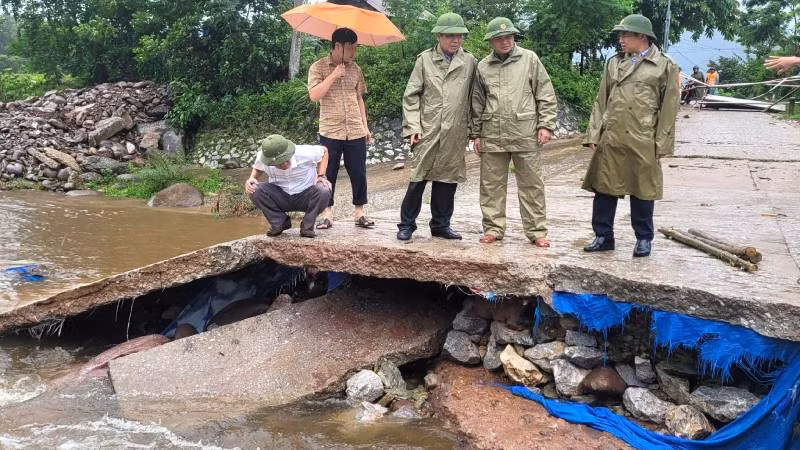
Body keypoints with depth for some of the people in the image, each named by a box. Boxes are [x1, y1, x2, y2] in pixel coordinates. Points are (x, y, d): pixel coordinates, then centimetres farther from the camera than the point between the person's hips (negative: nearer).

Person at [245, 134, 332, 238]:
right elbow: (257, 169, 8)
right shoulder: (261, 158, -18)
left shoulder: (304, 153, -25)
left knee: (324, 191, -34)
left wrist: (321, 176, -13)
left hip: (305, 196, -1)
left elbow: (324, 151, -3)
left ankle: (307, 226, -10)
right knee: (255, 190, -26)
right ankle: (279, 223, -4)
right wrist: (251, 178, -15)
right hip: (281, 198, 2)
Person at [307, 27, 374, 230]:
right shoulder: (318, 67, 0)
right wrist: (333, 75, -13)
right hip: (330, 132, -3)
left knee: (359, 174, 3)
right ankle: (327, 215, 11)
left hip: (356, 132, 3)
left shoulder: (355, 69, 12)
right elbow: (314, 95, -12)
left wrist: (365, 126, 14)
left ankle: (359, 213, 14)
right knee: (328, 174, 1)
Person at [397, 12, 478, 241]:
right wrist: (413, 126, -6)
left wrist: (473, 129, 7)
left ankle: (441, 225, 19)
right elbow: (411, 95, 2)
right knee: (419, 177, 1)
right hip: (428, 130, -2)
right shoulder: (425, 59, 2)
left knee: (448, 179, 7)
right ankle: (406, 224, 12)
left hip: (456, 134, 2)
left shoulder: (469, 62, 6)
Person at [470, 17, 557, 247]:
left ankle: (537, 230, 10)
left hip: (525, 134, -2)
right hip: (492, 136, 2)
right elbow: (477, 103, 15)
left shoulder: (530, 59, 4)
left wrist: (545, 125, -4)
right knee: (491, 184, 7)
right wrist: (476, 134, 13)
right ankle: (493, 228, 18)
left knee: (531, 184, 2)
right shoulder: (483, 66, 10)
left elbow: (546, 95, 3)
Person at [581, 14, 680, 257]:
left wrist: (662, 144, -6)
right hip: (610, 139, 4)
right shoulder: (613, 63, 12)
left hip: (642, 141, -3)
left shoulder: (665, 66, 2)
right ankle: (603, 236, 17)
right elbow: (601, 101, 12)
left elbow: (669, 108, 0)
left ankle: (643, 239, 19)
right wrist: (593, 134, 4)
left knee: (642, 191, 5)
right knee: (604, 188, 5)